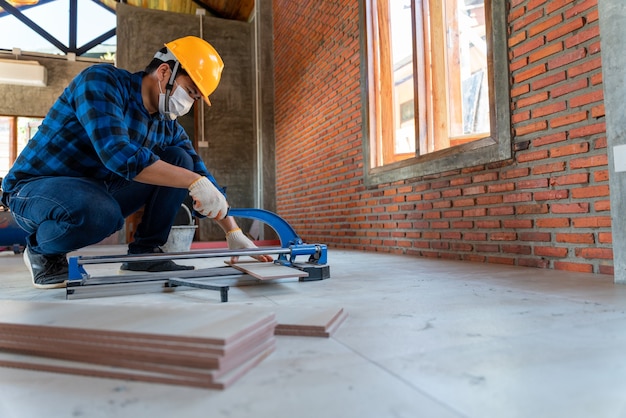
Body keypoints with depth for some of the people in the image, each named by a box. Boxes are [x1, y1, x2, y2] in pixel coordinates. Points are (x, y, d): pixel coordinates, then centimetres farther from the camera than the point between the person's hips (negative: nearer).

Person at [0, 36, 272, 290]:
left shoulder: (167, 127, 0)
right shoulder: (102, 80, -20)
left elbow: (201, 176, 2)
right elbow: (117, 154, -35)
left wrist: (233, 232, -5)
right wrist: (194, 181, -36)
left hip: (100, 192, 6)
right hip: (35, 187, -6)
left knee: (179, 160, -6)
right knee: (100, 213, -40)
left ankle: (145, 252, -3)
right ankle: (41, 251, -5)